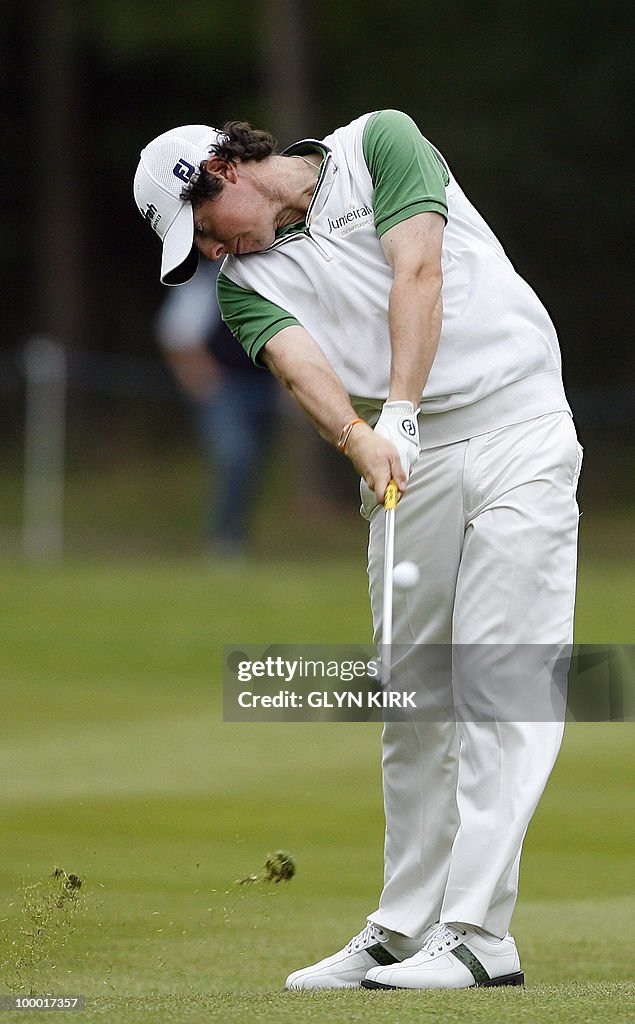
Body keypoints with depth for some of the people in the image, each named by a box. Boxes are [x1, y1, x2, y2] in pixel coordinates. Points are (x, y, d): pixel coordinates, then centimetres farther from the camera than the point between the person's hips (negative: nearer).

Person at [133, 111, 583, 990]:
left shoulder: (379, 144, 0)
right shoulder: (248, 283, 9)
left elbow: (418, 275, -13)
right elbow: (301, 363, -11)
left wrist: (401, 408, -24)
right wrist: (360, 440, -31)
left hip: (516, 426, -5)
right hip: (404, 459, 5)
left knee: (500, 678, -12)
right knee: (413, 701, 5)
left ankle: (479, 933, -17)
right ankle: (403, 931, 12)